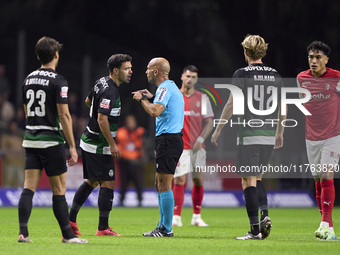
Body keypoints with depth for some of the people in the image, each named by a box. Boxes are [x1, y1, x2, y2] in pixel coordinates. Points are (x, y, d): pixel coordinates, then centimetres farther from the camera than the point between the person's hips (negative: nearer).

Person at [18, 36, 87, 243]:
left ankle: (23, 232, -7)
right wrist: (72, 147, -13)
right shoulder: (58, 81, -11)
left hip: (30, 139, 6)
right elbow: (64, 115, -16)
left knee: (29, 187, 2)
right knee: (59, 190, 0)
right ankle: (67, 234, 5)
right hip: (51, 141, -6)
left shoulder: (29, 79, 10)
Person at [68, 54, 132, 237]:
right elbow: (102, 119, -27)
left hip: (89, 141, 10)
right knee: (108, 183, -6)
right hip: (99, 145, -10)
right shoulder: (109, 91, -22)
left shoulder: (101, 82, 8)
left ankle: (71, 220, 18)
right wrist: (112, 144, -23)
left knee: (92, 181, 18)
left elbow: (88, 101, 25)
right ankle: (103, 228, -5)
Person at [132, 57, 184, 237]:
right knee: (159, 184, 14)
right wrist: (151, 97, 25)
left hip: (167, 139, -11)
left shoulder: (165, 88, -13)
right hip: (173, 138, 11)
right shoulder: (171, 87, 19)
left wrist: (141, 99, -10)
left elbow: (155, 111, -25)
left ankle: (166, 229, -9)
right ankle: (163, 226, 17)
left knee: (164, 185, -9)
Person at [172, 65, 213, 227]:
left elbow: (209, 122, 7)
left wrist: (200, 139, -6)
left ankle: (196, 217, 13)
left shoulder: (202, 98, 9)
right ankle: (176, 217, -5)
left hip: (197, 147, 2)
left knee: (199, 180, 2)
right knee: (179, 180, -8)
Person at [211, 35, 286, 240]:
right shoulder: (275, 75, 8)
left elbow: (231, 105, -8)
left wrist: (218, 129, 2)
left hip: (248, 135, -5)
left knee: (248, 181, -2)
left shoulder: (242, 74, -6)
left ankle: (255, 229, -7)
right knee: (257, 177, 20)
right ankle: (264, 214, -1)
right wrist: (280, 133, 25)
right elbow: (283, 107, 13)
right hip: (269, 135, 5)